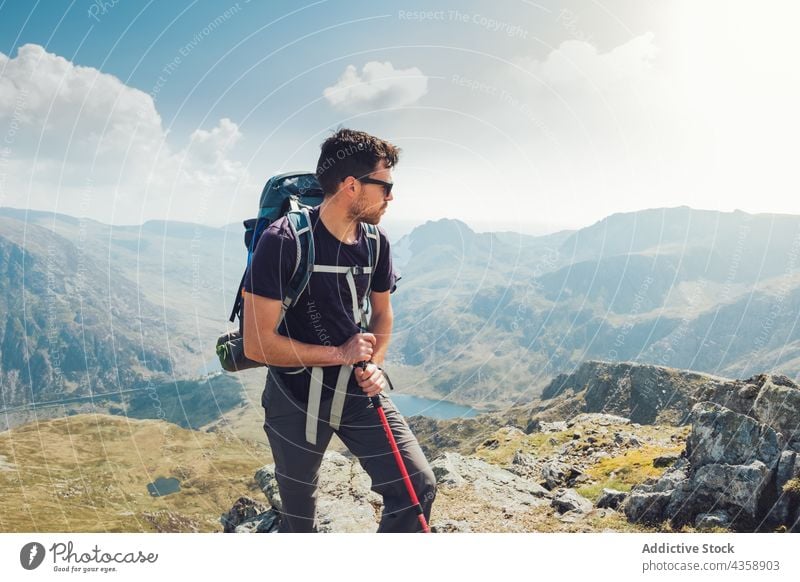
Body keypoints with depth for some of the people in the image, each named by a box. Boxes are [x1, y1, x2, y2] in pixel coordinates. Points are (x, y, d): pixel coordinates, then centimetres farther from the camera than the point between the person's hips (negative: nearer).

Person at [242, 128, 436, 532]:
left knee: (418, 486, -6)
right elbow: (258, 344, -21)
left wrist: (375, 365, -5)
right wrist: (340, 354, -16)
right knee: (299, 515, 15)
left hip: (357, 392, 4)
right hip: (296, 397, -4)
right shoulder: (283, 242, -20)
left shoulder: (375, 242, -3)